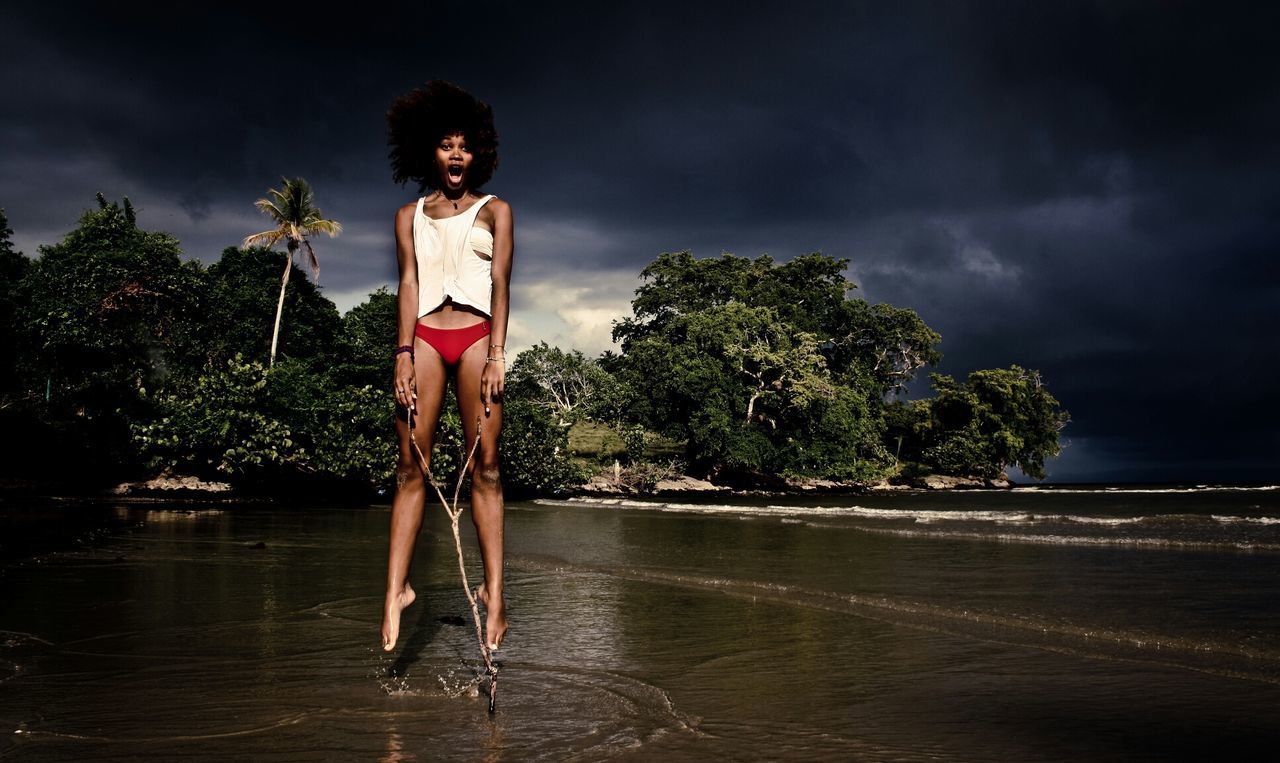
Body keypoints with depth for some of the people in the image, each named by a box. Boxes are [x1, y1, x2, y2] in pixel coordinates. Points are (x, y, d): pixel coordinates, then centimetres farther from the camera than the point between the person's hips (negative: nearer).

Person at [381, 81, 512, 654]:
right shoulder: (410, 216, 17)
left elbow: (500, 283, 3)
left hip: (476, 337, -1)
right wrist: (404, 355, -4)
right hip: (425, 337, 2)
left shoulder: (494, 210, 13)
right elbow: (408, 284, 8)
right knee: (410, 465, -4)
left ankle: (494, 591, -5)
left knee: (484, 465, -5)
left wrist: (496, 356, -8)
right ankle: (397, 589, -4)